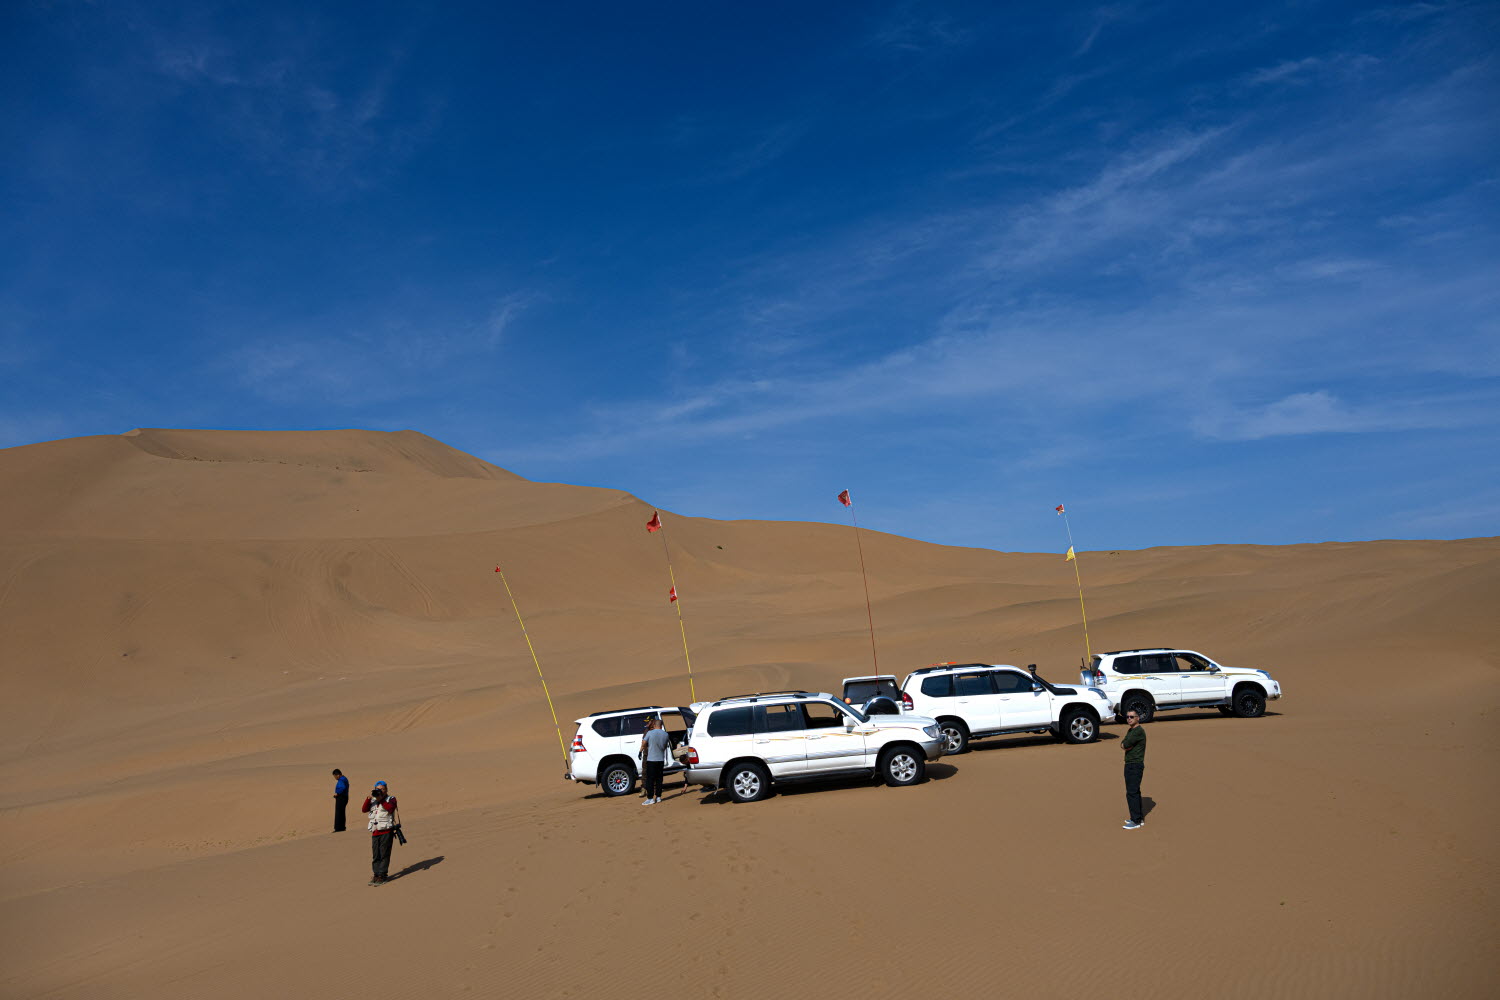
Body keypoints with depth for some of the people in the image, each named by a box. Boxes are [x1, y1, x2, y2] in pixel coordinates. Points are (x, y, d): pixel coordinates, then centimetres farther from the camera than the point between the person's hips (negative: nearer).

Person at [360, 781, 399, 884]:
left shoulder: (391, 799, 4)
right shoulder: (372, 801, 18)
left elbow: (390, 808, -16)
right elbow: (364, 809, 2)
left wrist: (381, 799, -15)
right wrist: (369, 798, -10)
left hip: (386, 832, -5)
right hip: (375, 832, 5)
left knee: (384, 854, -6)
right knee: (375, 856, 7)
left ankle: (382, 875, -3)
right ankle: (376, 875, 14)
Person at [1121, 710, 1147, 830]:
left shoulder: (1139, 731, -16)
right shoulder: (1130, 730, 16)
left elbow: (1126, 745, -19)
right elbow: (1123, 744, 9)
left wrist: (1125, 744, 0)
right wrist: (1125, 745, -10)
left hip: (1135, 765, -10)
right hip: (1129, 764, 10)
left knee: (1132, 793, -10)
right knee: (1134, 792, 15)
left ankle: (1136, 821, -6)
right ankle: (1139, 817, 24)